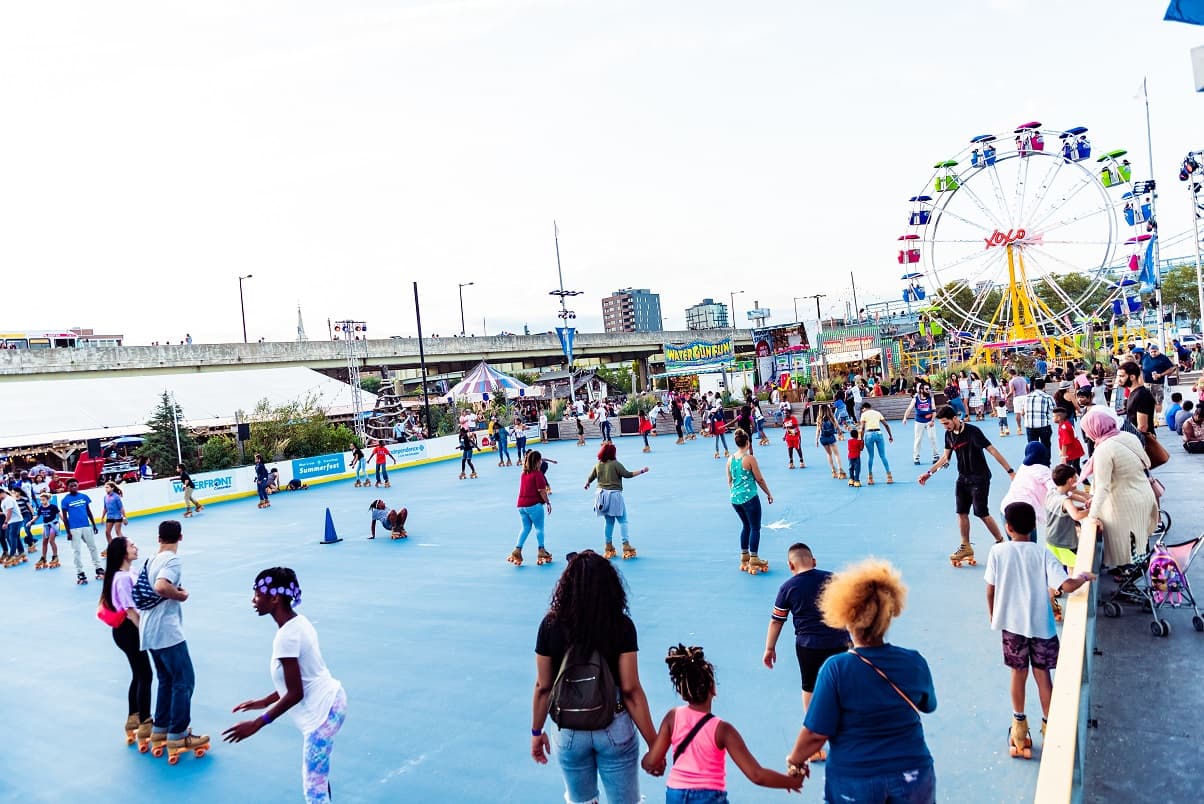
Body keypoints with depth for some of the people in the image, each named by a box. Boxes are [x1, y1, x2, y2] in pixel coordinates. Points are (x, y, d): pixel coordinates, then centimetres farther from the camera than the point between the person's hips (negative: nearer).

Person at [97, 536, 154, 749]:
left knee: (138, 676, 18)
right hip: (129, 631, -10)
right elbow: (131, 611, -22)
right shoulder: (124, 578, -23)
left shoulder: (119, 575, 9)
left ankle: (133, 723, 31)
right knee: (145, 677, 0)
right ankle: (144, 727, 9)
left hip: (124, 630, 10)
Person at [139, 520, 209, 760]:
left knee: (166, 679, 19)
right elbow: (161, 587, -31)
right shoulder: (173, 560, -15)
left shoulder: (152, 560, 12)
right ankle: (178, 736, 2)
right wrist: (181, 595, -16)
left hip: (150, 631, 9)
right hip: (167, 631, -9)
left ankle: (160, 730, 26)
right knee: (184, 681, -2)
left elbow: (147, 590, 17)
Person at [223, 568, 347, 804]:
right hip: (329, 702, 10)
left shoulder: (286, 637, -23)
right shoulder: (298, 622, 5)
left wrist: (257, 724, -14)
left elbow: (295, 694, -20)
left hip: (322, 714, -10)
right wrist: (265, 701, 17)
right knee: (318, 774, 27)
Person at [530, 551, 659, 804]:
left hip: (570, 731, 2)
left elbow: (543, 687, -4)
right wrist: (653, 743, -6)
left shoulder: (551, 625, -11)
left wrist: (536, 731, 11)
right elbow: (631, 690, -14)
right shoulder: (621, 625, -15)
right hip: (614, 728, -1)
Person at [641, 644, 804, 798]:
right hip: (709, 798, -3)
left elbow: (651, 762, -8)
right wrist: (792, 781, -5)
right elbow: (757, 775, -19)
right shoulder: (721, 729, -19)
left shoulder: (673, 717, -10)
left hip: (675, 796, 3)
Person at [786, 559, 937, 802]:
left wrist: (795, 761, 0)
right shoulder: (915, 663, -12)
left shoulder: (837, 669, -22)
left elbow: (817, 733, -17)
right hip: (912, 779, 2)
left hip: (854, 782, -2)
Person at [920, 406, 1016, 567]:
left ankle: (1001, 542, 15)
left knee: (982, 513, -5)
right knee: (961, 512, 6)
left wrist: (1010, 470, -21)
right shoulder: (949, 434, 2)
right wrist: (929, 473, 11)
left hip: (979, 478, -7)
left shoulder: (973, 431, -19)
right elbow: (946, 457, 14)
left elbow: (992, 450, -19)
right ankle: (966, 547, 18)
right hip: (963, 478, 7)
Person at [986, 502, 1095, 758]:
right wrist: (1084, 577, 0)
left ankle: (1019, 725, 29)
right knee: (1043, 675, 14)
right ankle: (1048, 726, 25)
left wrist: (992, 615, 12)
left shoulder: (998, 552, -10)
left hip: (1011, 622, 0)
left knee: (1018, 673, 15)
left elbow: (990, 590, -5)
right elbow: (1066, 586, -22)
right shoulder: (1042, 553, -11)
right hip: (1041, 624, 0)